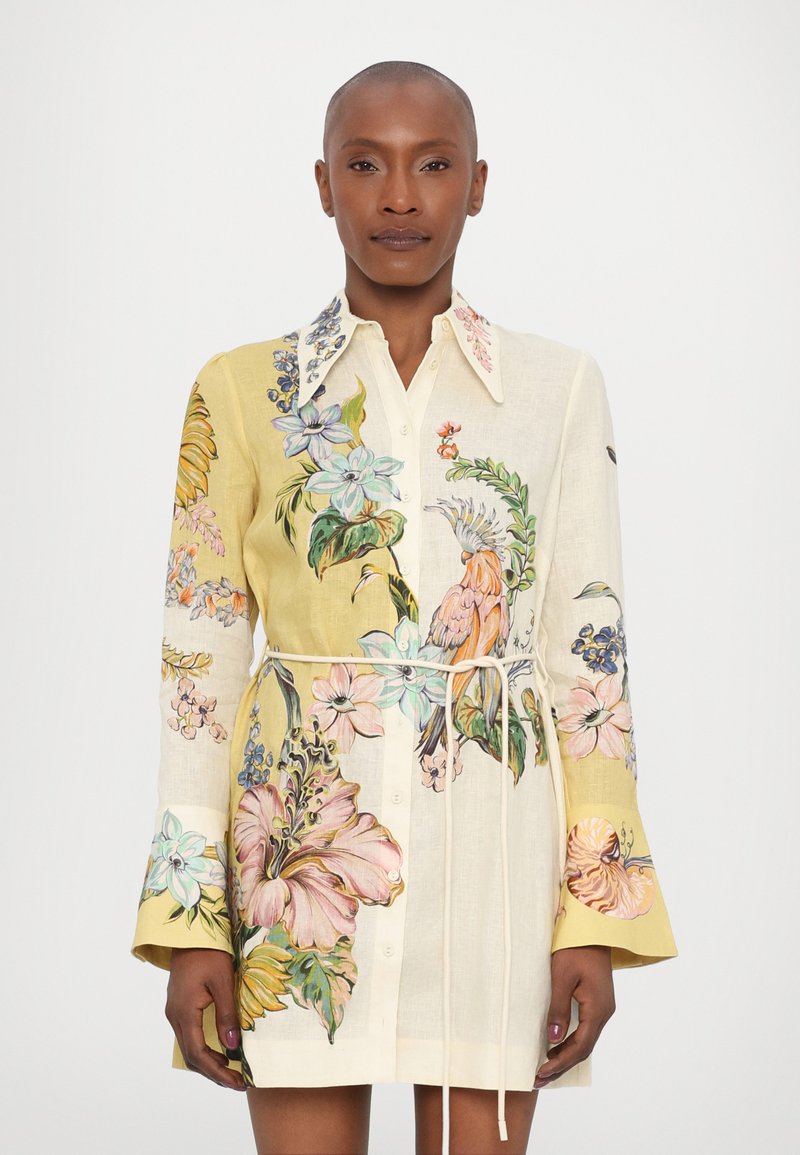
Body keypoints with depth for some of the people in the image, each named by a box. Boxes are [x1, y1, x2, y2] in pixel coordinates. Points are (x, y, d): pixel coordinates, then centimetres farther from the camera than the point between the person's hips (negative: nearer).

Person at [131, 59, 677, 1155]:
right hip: (309, 853, 0)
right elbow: (198, 663, 2)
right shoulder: (243, 393, 3)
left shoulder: (558, 388, 4)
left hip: (494, 854, 1)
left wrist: (600, 918, -3)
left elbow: (590, 652, 3)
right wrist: (191, 926, -3)